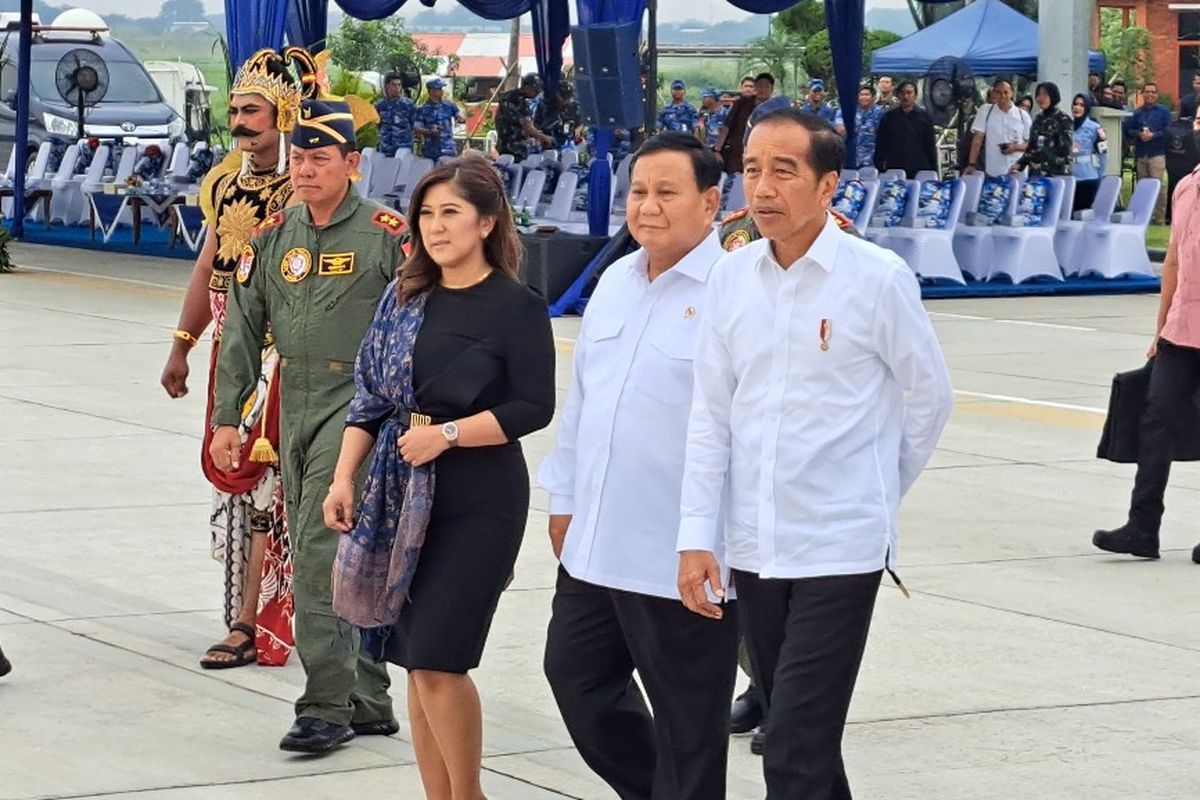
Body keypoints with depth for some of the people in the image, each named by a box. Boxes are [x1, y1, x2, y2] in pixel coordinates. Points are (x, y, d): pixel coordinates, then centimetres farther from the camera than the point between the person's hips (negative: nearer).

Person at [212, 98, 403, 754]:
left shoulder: (385, 235, -6)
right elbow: (242, 330, 13)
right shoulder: (273, 237, 10)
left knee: (319, 550, -16)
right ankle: (368, 702, 19)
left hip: (358, 403, -7)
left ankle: (326, 706, -12)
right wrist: (226, 418, 10)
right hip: (294, 410, 7)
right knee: (326, 560, 10)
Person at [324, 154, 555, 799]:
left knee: (437, 659, -9)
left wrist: (447, 434, -17)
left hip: (479, 503, -6)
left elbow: (534, 407, -11)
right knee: (418, 665, 7)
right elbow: (370, 396, 11)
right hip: (404, 496, 6)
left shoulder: (516, 307, -7)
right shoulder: (406, 298, 9)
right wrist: (344, 478, 3)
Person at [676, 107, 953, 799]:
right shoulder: (733, 277, 4)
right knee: (794, 731, 15)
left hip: (840, 548, -5)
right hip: (753, 546, 5)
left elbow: (930, 397, 2)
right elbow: (710, 417, 5)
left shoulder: (878, 278, -9)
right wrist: (696, 539, 0)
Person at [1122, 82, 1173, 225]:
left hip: (1157, 154, -4)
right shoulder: (1137, 113, 16)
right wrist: (1139, 134, -8)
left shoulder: (1164, 111, 6)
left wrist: (1153, 135, -13)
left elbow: (1168, 132, -3)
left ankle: (1160, 217, -9)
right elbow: (1128, 130, 11)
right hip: (1140, 154, 4)